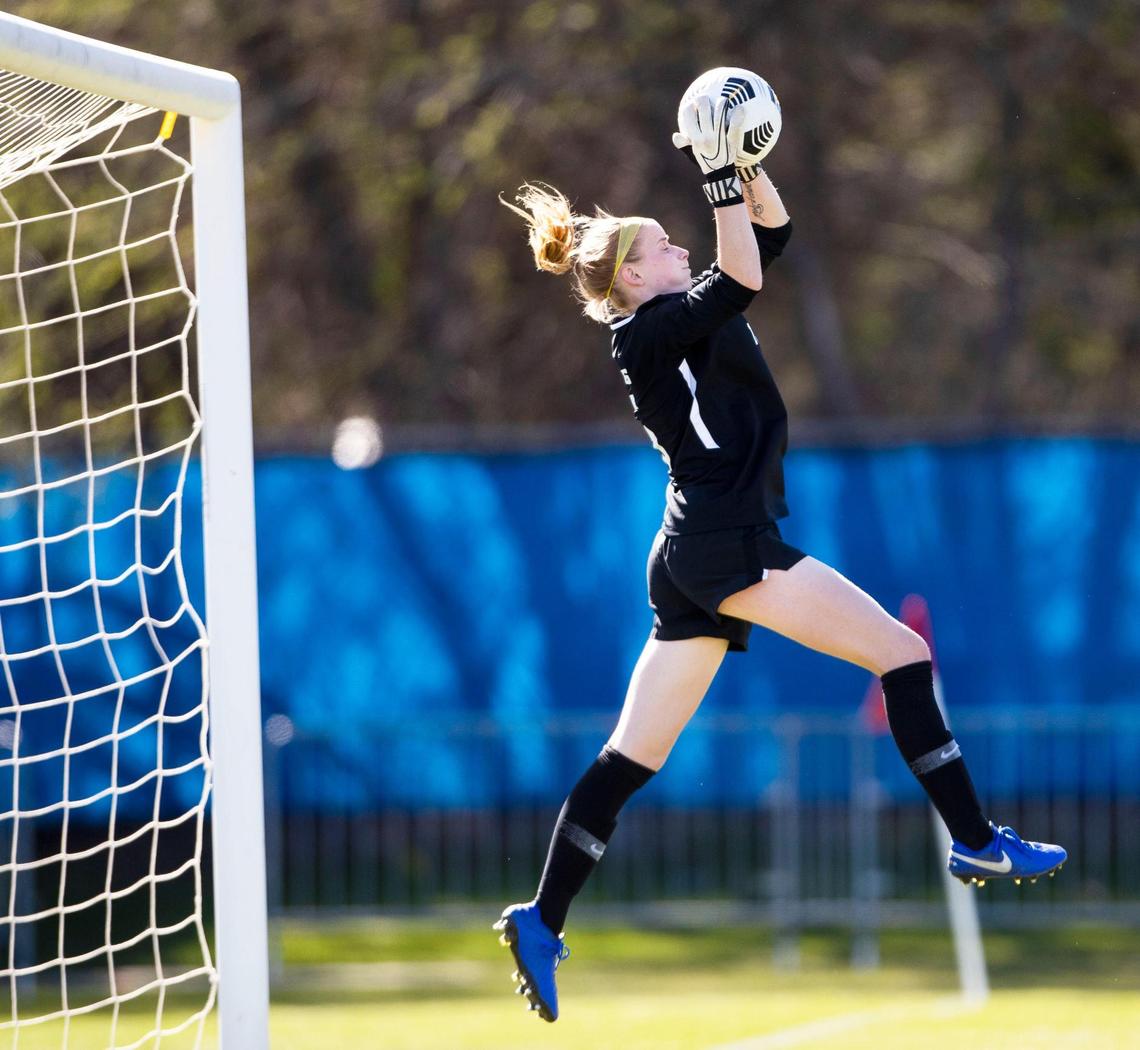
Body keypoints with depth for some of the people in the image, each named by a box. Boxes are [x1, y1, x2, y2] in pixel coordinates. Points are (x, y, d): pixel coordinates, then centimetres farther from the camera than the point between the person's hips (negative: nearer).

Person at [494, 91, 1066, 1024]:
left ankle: (542, 921, 0)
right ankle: (977, 844, -9)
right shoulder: (646, 329, -5)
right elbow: (741, 279, -21)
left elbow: (773, 236, 22)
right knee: (904, 651, -7)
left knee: (632, 760, 5)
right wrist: (719, 176, -17)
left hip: (698, 560, 10)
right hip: (726, 547, -10)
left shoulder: (684, 318, 20)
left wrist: (742, 163, 9)